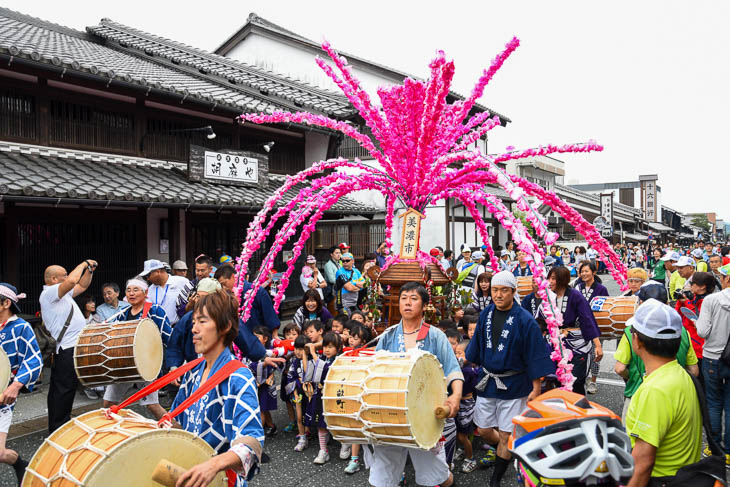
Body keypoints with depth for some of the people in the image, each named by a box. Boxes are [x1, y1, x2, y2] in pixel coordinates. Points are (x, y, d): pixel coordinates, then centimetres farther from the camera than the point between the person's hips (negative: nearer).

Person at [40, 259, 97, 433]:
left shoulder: (62, 293, 18)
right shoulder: (48, 293, -11)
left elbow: (82, 285, 29)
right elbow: (72, 281, -26)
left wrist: (90, 270, 14)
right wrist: (84, 263, -13)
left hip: (71, 348, 10)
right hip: (67, 350, -10)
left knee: (62, 389, 17)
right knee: (64, 389, -5)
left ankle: (61, 424, 26)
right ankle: (58, 429, 1)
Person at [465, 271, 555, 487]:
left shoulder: (525, 321, -15)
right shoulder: (486, 314, 1)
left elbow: (535, 356, -12)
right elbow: (477, 346, 14)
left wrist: (536, 389, -11)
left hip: (513, 386, -5)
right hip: (487, 381, 5)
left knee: (505, 435, 5)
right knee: (483, 431, 13)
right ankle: (503, 452, 44)